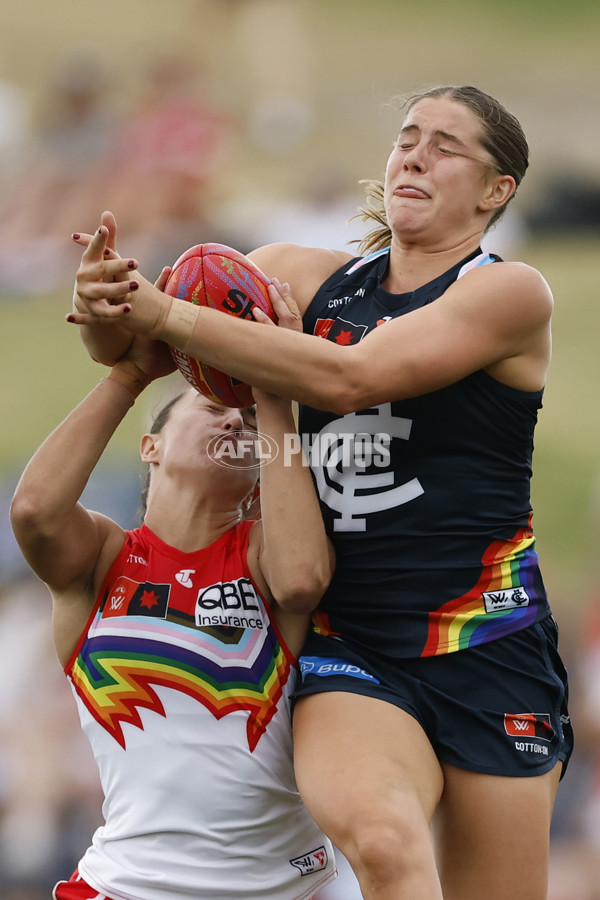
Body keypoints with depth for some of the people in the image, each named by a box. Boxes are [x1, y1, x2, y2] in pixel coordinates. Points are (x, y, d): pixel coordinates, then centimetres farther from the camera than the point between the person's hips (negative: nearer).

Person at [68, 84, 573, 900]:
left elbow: (347, 378, -18)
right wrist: (106, 306, -13)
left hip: (486, 648, -2)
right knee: (378, 834, -31)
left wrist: (165, 316, -20)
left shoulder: (510, 292, -4)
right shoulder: (308, 275, 11)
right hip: (347, 644, 2)